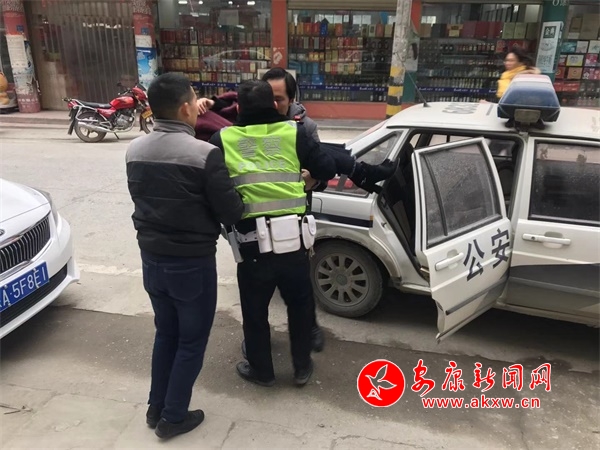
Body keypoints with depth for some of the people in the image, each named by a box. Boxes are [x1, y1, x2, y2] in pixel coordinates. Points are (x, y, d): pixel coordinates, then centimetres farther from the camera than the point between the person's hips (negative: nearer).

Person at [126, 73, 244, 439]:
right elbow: (231, 212, -15)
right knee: (192, 340, 12)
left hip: (152, 258, 6)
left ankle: (156, 408, 35)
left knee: (166, 333, 23)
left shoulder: (135, 151, 0)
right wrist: (240, 202, 5)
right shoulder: (205, 153, -20)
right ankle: (174, 417, 25)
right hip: (193, 263, -6)